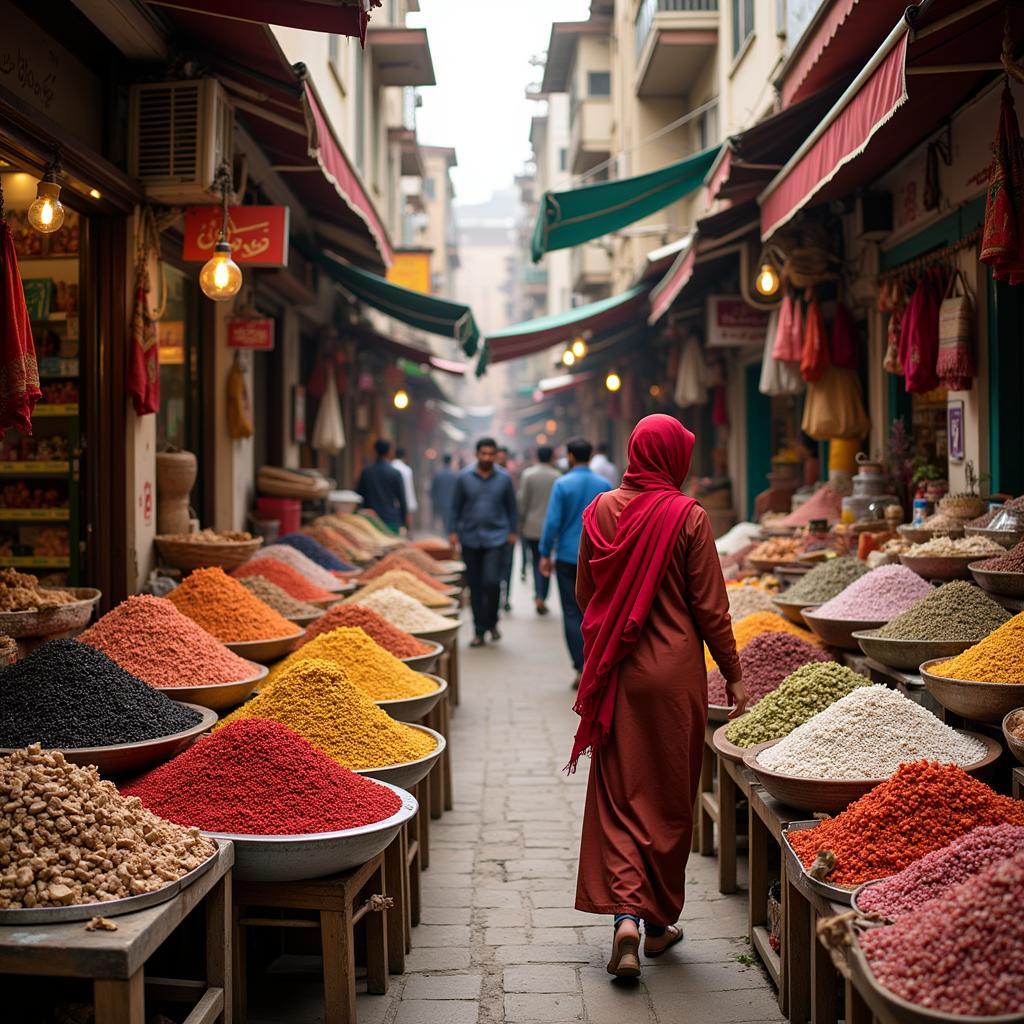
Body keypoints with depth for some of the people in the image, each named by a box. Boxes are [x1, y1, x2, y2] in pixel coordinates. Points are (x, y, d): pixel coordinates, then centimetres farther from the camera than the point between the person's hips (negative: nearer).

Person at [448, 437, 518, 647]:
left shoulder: (504, 478, 1)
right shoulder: (464, 477, 1)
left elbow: (511, 507, 10)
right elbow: (456, 506, 6)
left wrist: (512, 531, 7)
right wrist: (453, 531, 1)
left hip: (496, 537, -1)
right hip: (470, 538, 1)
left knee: (491, 581, -14)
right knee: (475, 587, 6)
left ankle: (492, 622, 10)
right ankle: (479, 631, 15)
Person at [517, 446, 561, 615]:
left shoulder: (527, 474, -5)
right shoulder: (557, 476, -5)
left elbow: (522, 501, -5)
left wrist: (520, 523, 6)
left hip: (531, 526, 0)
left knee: (536, 561, 12)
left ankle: (539, 596, 0)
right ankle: (542, 597, 5)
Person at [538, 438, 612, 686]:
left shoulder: (562, 484, -8)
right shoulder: (604, 485, 1)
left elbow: (552, 521, -10)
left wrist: (545, 554, -1)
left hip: (568, 556, -3)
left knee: (572, 613, 2)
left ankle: (582, 668, -5)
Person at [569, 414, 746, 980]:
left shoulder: (601, 510, 0)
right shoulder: (687, 516, -10)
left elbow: (584, 594, 9)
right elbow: (710, 606, -7)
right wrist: (733, 674, 3)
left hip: (614, 673, 2)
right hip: (673, 669, -2)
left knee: (617, 795, 8)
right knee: (669, 796, 11)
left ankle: (625, 912, -8)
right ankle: (660, 921, 24)